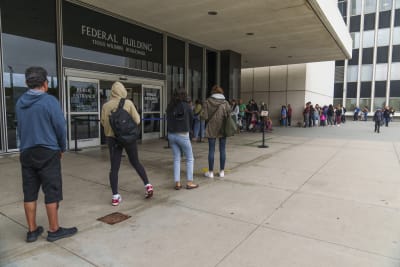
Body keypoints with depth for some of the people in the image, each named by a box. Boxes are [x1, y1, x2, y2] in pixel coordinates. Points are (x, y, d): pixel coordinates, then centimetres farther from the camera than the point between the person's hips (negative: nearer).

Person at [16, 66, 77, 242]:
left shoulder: (20, 103, 5)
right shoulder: (50, 101, -12)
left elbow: (19, 128, 10)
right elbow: (61, 127, -11)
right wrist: (62, 148, 3)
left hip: (26, 153, 6)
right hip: (48, 153, -6)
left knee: (29, 192, 11)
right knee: (52, 191, 4)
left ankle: (32, 230, 22)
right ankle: (54, 230, 13)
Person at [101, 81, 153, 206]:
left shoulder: (106, 105, -1)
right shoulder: (128, 103, -6)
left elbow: (103, 122, 3)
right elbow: (137, 120, -5)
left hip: (113, 138, 1)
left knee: (114, 167, 6)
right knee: (135, 162, 17)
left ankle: (115, 197, 8)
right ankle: (147, 185, 14)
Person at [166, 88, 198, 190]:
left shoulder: (170, 106, 3)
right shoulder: (186, 106, -8)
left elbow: (168, 120, 6)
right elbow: (191, 119, 3)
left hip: (171, 135, 5)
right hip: (183, 135, -4)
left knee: (176, 159, 12)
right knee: (190, 159, 9)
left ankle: (177, 183, 12)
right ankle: (189, 182, 9)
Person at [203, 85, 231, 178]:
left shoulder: (207, 102, -5)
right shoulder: (225, 102, -3)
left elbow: (205, 116, -9)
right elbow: (229, 115, -3)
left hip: (211, 129, -1)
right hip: (223, 128, 1)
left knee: (211, 150, 6)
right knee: (222, 150, 9)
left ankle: (211, 172, 12)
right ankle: (222, 171, 16)